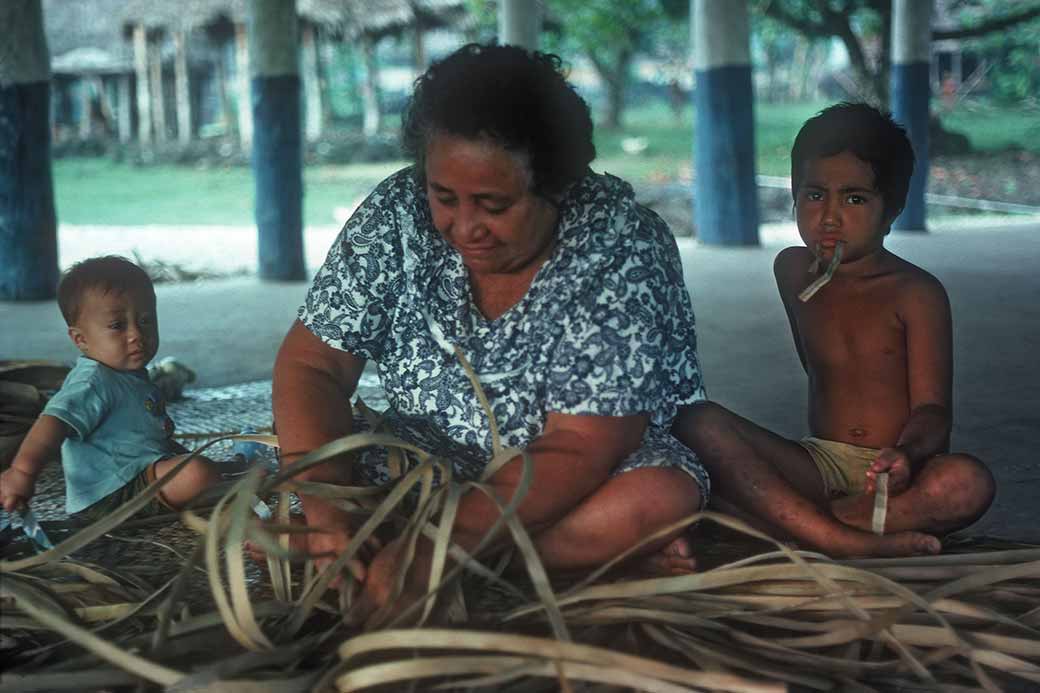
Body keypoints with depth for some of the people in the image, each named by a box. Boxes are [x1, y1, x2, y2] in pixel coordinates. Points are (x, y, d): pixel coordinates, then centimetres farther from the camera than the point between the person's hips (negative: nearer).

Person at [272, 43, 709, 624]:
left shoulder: (622, 248, -23)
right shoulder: (398, 216, -13)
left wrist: (439, 539, -38)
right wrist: (324, 511, -30)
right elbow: (311, 366, -12)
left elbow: (577, 452, -27)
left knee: (658, 500, -35)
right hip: (423, 467, 4)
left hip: (573, 481, -3)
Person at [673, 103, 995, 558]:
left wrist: (906, 453, -35)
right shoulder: (794, 271, 8)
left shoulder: (916, 294, -6)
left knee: (969, 483, -37)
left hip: (893, 472, -3)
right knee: (699, 422, -22)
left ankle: (799, 519, -32)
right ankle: (845, 542, -37)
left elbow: (932, 408, -14)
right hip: (817, 464, 4)